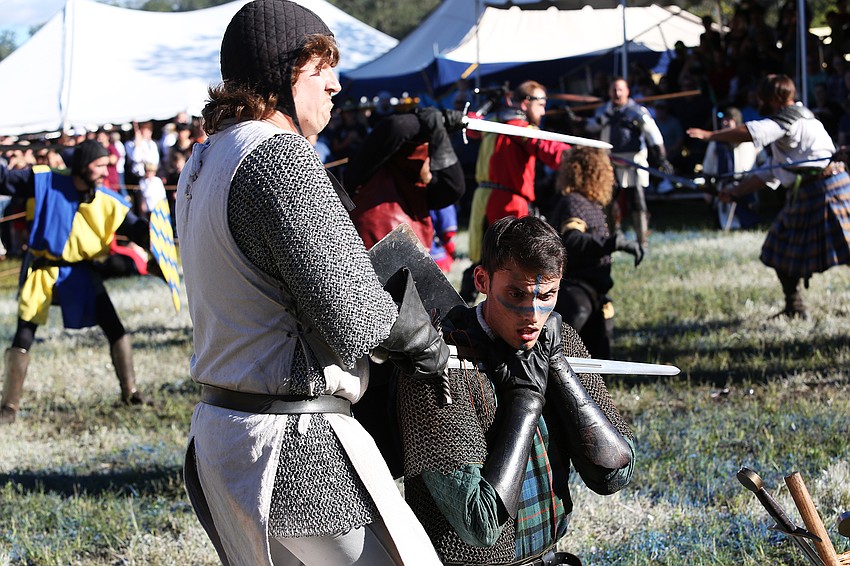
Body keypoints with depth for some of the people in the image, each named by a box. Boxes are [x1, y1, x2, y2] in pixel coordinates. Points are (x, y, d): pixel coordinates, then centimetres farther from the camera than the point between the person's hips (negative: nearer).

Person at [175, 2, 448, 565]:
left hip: (218, 434, 10)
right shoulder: (281, 157, -17)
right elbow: (351, 320, -21)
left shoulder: (203, 164, 14)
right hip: (297, 444, -10)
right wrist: (418, 333, -1)